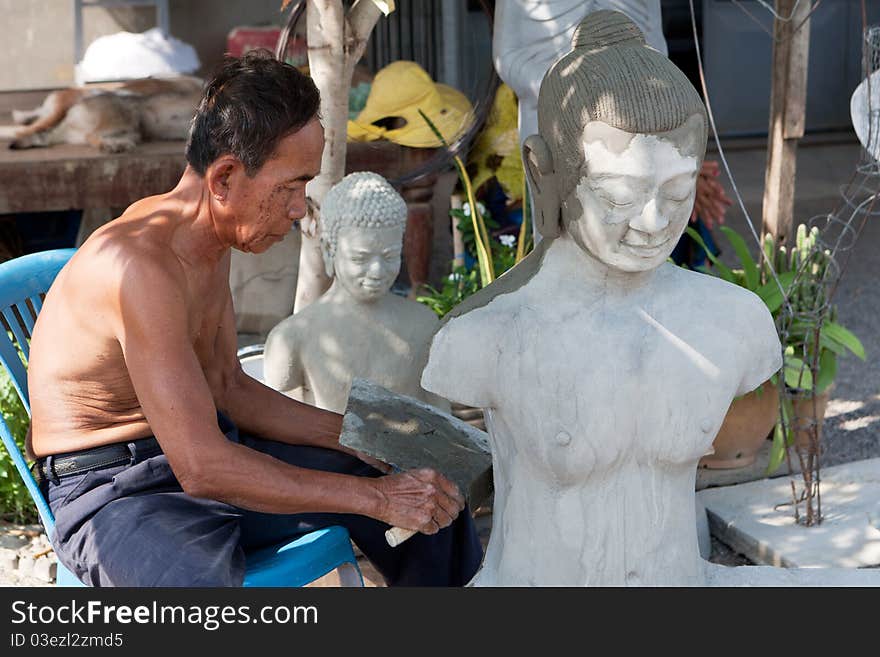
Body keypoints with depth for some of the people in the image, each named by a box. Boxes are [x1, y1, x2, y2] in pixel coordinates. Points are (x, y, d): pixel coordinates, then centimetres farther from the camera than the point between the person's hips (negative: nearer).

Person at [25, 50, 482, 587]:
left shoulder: (211, 240, 5)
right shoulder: (141, 264, -26)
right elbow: (202, 468, -30)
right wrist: (374, 497, -26)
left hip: (203, 450, 9)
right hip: (114, 493, -9)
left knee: (430, 494, 7)